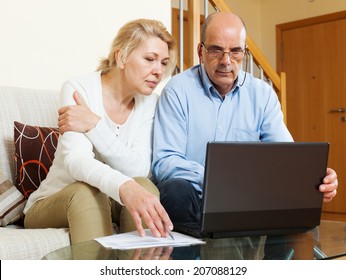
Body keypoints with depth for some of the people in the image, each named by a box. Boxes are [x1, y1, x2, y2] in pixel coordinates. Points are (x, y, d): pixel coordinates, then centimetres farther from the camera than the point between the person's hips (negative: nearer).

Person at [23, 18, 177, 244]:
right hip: (51, 204, -3)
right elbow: (76, 160, -32)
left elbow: (139, 170, -16)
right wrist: (125, 187, -51)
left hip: (108, 202, 3)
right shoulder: (79, 88, -16)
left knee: (144, 186, -27)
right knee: (87, 191, -34)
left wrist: (94, 125, -27)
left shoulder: (150, 103, -4)